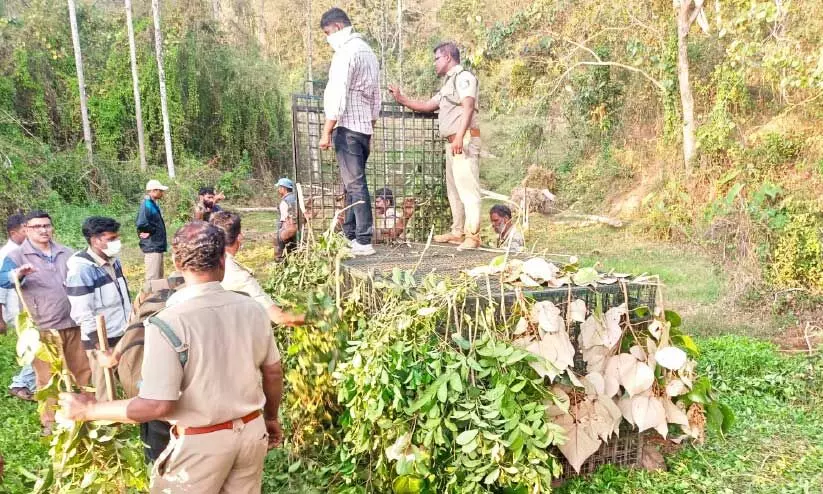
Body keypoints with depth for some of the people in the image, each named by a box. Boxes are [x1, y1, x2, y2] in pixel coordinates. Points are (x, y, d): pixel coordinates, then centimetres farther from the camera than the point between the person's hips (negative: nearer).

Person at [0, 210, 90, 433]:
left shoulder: (66, 253, 11)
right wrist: (19, 273, -42)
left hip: (73, 323, 4)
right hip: (43, 328, -4)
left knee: (82, 370, 13)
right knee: (48, 377, 3)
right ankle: (50, 422, 17)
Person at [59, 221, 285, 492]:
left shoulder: (168, 323, -22)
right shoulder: (252, 309, -8)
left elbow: (156, 406, -22)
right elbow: (273, 373, 3)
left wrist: (89, 410, -7)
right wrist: (271, 418, 21)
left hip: (201, 444, -4)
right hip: (252, 431, 4)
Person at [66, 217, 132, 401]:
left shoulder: (113, 261, 4)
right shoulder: (81, 269, -19)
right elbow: (83, 314, -20)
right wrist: (101, 347, -19)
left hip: (123, 335, 7)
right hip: (101, 340, -7)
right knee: (106, 394, 6)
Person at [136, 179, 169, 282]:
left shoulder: (153, 204, 13)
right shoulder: (146, 204, -16)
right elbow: (141, 224, -29)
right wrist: (151, 231, -12)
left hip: (157, 246, 10)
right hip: (152, 247, -10)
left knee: (159, 278, 17)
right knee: (153, 279, -7)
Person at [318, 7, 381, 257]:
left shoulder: (346, 52, -10)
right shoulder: (367, 50, 18)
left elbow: (338, 95, -17)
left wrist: (326, 131, -16)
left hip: (348, 127, -9)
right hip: (365, 127, 9)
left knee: (355, 184, -9)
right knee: (353, 183, 13)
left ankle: (364, 241, -9)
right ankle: (349, 235, 19)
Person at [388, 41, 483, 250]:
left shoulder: (463, 77, -4)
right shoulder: (448, 83, 27)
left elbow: (468, 107, -18)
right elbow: (426, 106, 31)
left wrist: (459, 137, -28)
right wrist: (401, 98, 26)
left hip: (464, 140, -10)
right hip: (452, 143, 10)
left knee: (467, 188, -14)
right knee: (453, 190, 11)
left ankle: (472, 236, -16)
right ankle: (457, 233, 16)